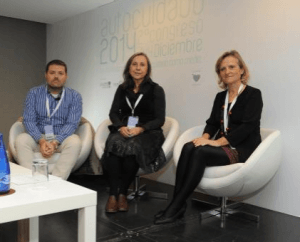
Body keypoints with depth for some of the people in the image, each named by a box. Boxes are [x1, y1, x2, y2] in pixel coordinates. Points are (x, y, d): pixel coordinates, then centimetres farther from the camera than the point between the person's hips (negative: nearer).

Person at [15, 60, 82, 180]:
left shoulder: (74, 96, 0)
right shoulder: (34, 93, 4)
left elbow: (72, 124, -9)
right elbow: (28, 120, -5)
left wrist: (55, 142, -25)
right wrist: (41, 141, -23)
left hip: (61, 139, -1)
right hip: (38, 138, 1)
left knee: (75, 141, -32)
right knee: (21, 139, -28)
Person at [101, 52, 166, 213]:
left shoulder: (156, 90, 6)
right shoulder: (122, 89, 17)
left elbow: (159, 119, 0)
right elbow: (113, 113, 10)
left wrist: (140, 129, -17)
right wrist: (121, 127, -12)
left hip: (147, 133, -2)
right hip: (123, 130, 3)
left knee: (131, 148, -36)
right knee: (113, 145, -33)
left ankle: (122, 193, -21)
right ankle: (113, 194, -31)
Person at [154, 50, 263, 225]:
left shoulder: (253, 94, -4)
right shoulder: (220, 97, 16)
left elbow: (248, 127, -16)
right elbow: (212, 123, 11)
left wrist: (217, 142, -24)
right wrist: (205, 138, -13)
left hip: (243, 150, -6)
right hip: (222, 146, 6)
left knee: (200, 152, -31)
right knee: (189, 148, -24)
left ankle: (176, 207, -27)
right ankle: (177, 203, -28)